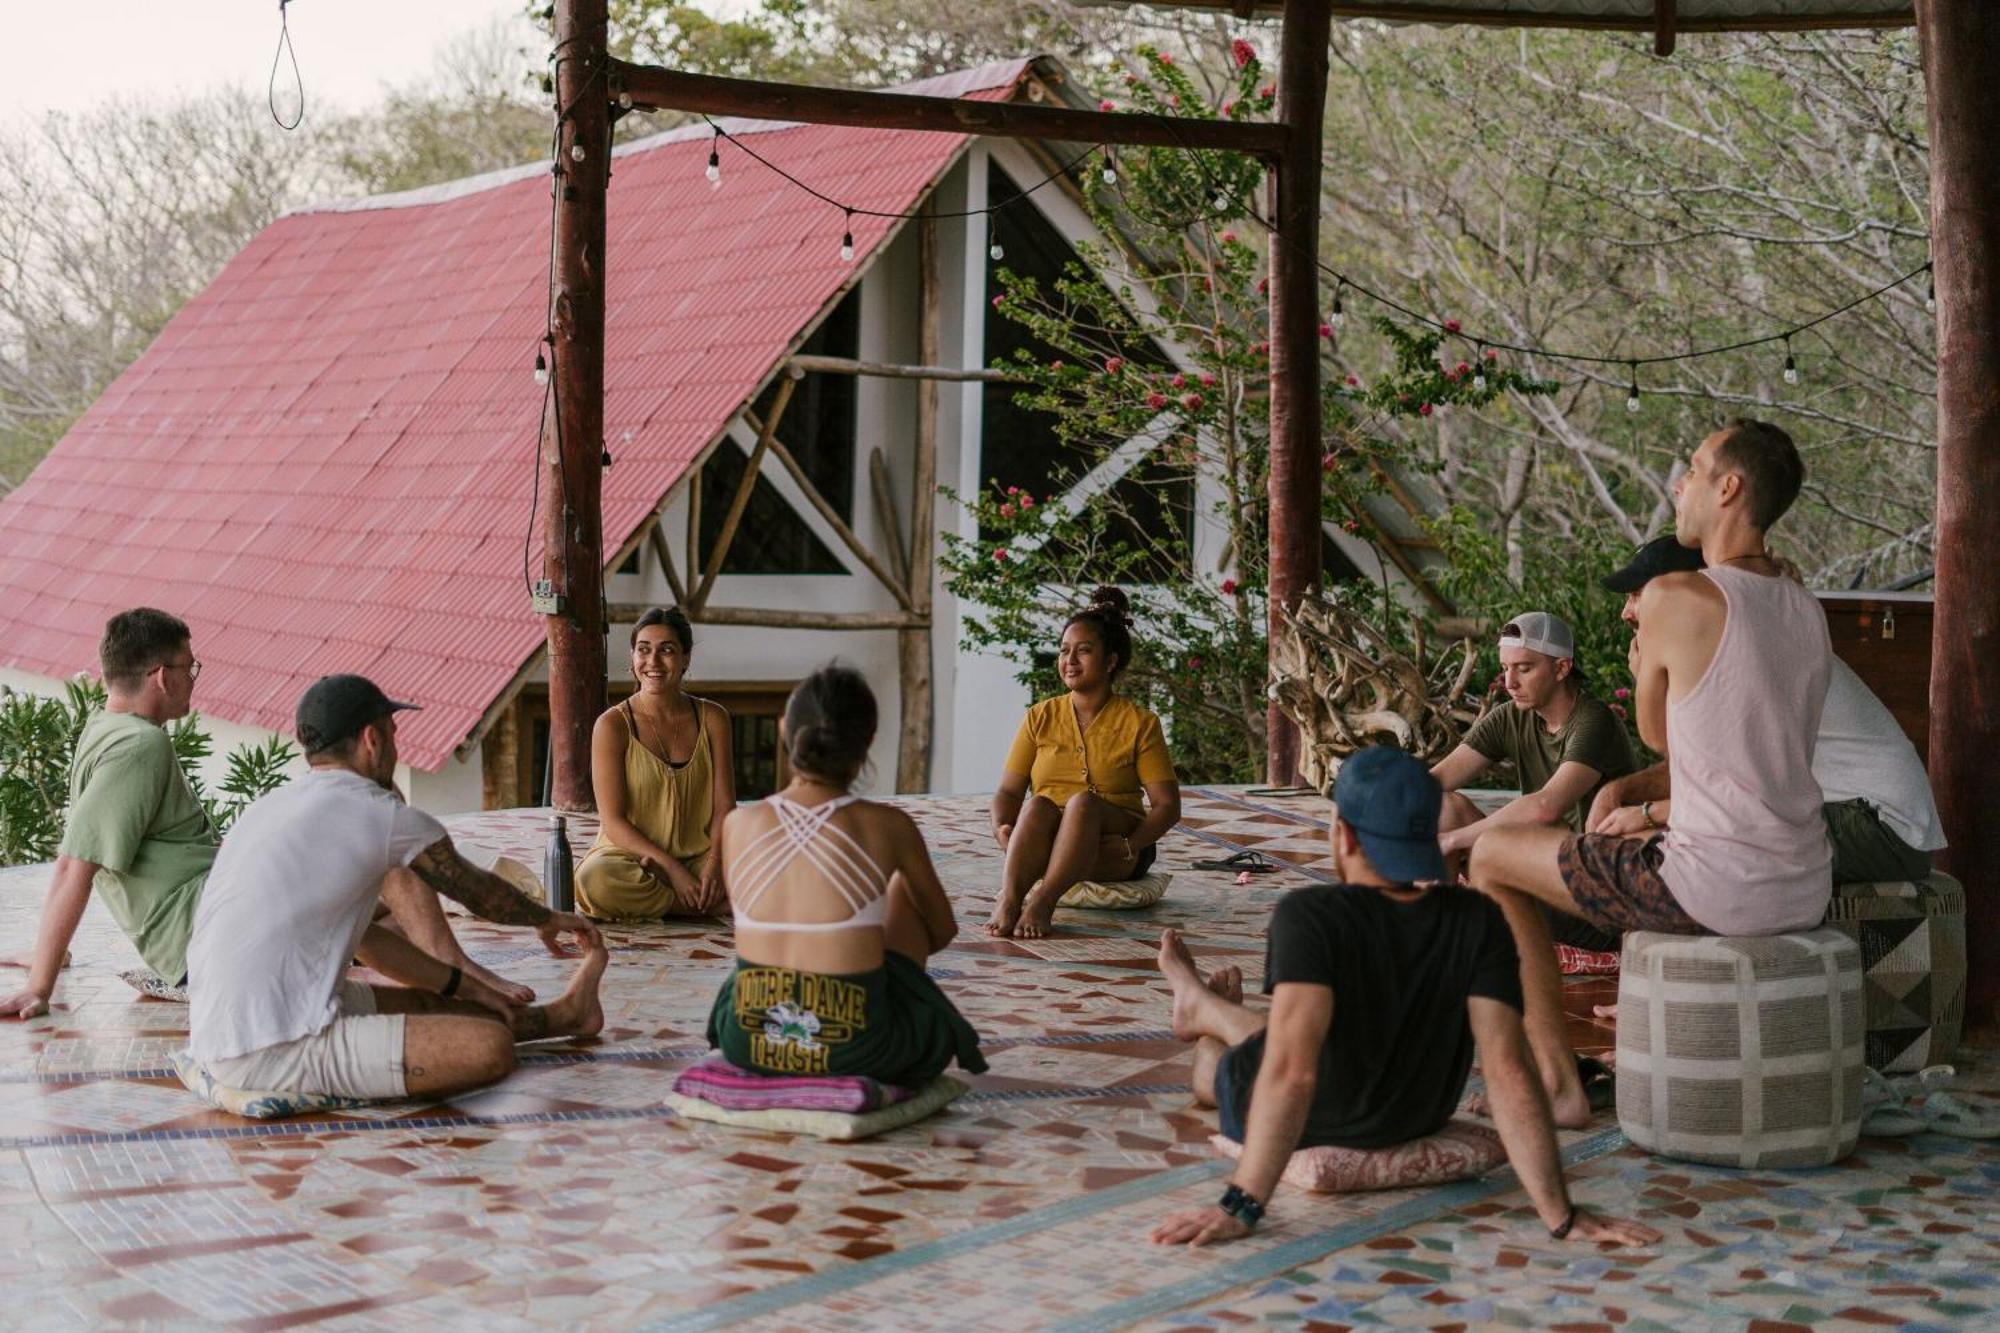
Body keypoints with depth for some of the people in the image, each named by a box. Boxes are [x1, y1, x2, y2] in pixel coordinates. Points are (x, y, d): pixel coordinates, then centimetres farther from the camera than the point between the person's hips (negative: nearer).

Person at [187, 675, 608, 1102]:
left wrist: (461, 984, 30)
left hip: (219, 1042, 10)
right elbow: (478, 890, 11)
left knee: (420, 1002, 26)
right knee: (490, 1048, -12)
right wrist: (548, 919, 31)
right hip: (273, 1056, -10)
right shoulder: (379, 813, -8)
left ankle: (561, 1016, 44)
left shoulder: (269, 808, 17)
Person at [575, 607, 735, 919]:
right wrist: (671, 868, -19)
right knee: (595, 878, -38)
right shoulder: (613, 725, -4)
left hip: (698, 857, 3)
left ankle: (646, 902, -10)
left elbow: (724, 806, 2)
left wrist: (715, 864, -17)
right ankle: (703, 905, -18)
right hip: (631, 855, -2)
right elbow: (613, 821, -9)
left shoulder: (712, 718, 5)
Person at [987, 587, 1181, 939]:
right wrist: (1002, 828, -16)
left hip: (1109, 852, -2)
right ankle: (1008, 899, -50)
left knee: (1083, 801, -33)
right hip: (1047, 849, 2)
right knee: (1038, 805, -32)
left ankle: (1043, 902, -46)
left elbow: (1168, 805, -3)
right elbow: (1009, 791, 6)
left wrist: (1129, 847, -20)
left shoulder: (1139, 723, 2)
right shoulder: (1041, 718, 11)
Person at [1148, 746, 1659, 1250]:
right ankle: (1206, 1008, 66)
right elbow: (1508, 1070, -28)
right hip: (1415, 1120, 4)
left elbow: (1292, 1071, -43)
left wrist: (1241, 1206, -42)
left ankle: (1201, 1005, 64)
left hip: (1313, 1124, -4)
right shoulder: (1477, 922, -22)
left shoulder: (1308, 915, -35)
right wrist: (1560, 1215, -27)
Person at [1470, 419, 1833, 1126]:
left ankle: (1556, 1079, 13)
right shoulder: (1808, 611, 8)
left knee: (1492, 857, 10)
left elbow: (1657, 734, 1)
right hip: (1806, 891, 8)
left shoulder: (1675, 598, -14)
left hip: (1717, 891, -8)